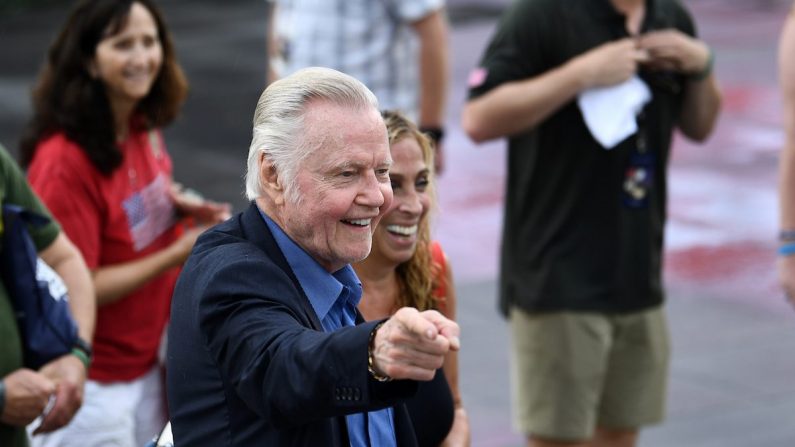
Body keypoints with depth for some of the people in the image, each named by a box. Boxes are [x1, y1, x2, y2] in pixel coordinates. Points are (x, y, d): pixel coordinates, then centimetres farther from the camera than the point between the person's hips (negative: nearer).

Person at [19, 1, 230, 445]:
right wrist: (178, 254, -23)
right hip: (92, 386, -8)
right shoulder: (64, 160, -24)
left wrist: (182, 207, 0)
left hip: (147, 365, 8)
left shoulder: (143, 127, 1)